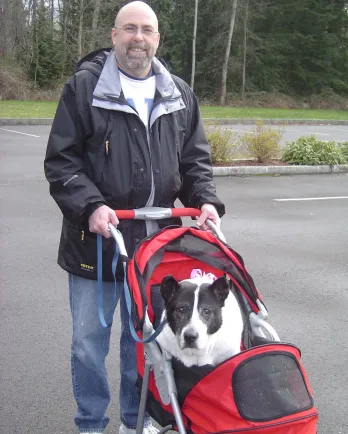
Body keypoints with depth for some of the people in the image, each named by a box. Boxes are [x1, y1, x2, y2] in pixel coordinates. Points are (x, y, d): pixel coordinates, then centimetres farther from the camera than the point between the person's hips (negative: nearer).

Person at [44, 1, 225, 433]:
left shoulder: (179, 95, 9)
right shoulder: (84, 86, -3)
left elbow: (194, 161, 14)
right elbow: (60, 160, -6)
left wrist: (204, 200, -4)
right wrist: (89, 205, -20)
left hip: (154, 243, 3)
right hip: (95, 238, -3)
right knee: (89, 341, 7)